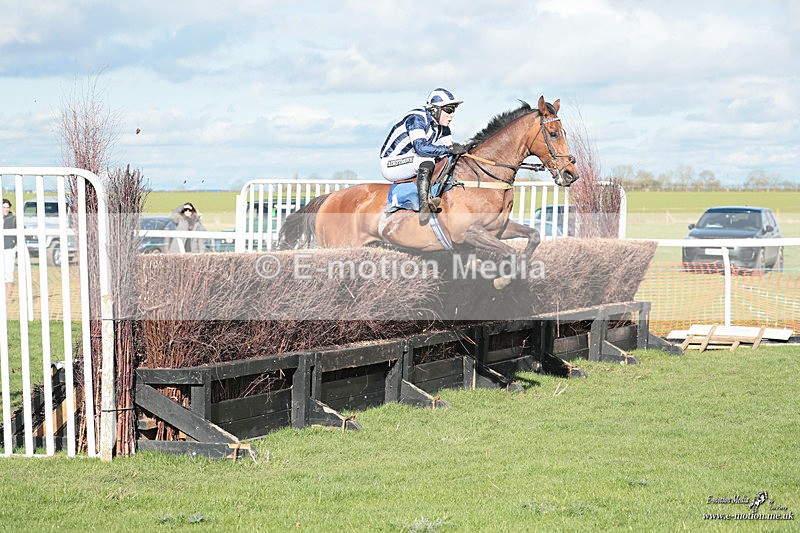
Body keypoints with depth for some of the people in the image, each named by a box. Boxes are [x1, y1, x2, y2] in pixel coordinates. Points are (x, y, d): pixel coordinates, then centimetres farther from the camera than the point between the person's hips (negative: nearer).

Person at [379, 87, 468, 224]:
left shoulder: (442, 127, 4)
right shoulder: (417, 118, -22)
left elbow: (450, 147, 6)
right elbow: (420, 147, -36)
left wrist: (460, 150, -16)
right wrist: (449, 149, -35)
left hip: (414, 164, 9)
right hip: (391, 164, -9)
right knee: (426, 159, -33)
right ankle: (425, 204, -40)